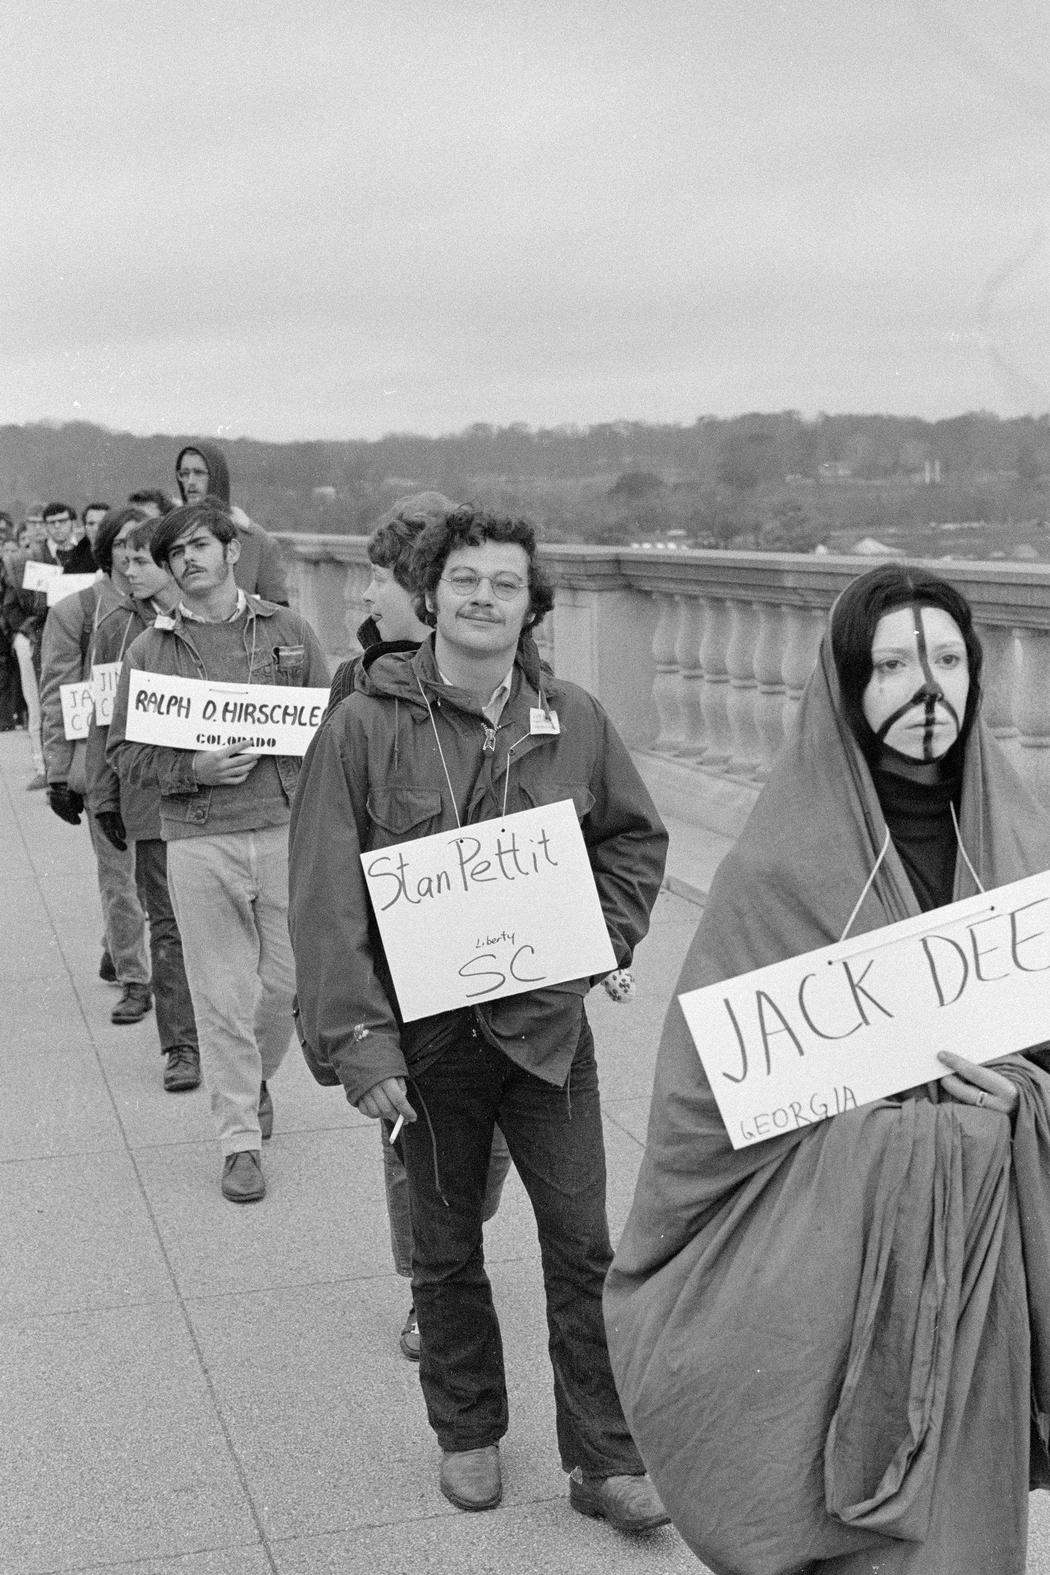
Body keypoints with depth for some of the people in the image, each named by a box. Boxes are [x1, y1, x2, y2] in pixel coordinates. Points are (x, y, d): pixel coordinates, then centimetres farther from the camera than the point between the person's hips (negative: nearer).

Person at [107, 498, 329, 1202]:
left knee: (288, 977, 6)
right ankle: (240, 1140, 14)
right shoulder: (150, 649, 5)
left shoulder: (289, 631, 7)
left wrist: (272, 749, -6)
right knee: (221, 997, 2)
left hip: (286, 829, 1)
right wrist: (194, 769, -12)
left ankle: (255, 1077, 37)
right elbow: (124, 753, 4)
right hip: (198, 840, -1)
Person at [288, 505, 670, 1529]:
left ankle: (603, 1461, 17)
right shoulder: (365, 727, -9)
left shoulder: (573, 722, 0)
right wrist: (358, 1039, -18)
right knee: (446, 1251, 14)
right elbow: (325, 897, -12)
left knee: (582, 1246, 4)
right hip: (425, 1032, -1)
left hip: (546, 1023, 2)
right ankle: (467, 1434, 34)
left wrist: (598, 938, 0)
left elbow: (636, 839, 15)